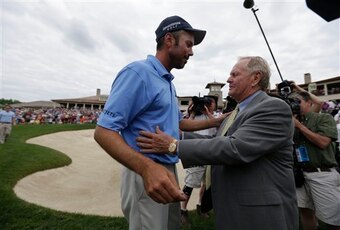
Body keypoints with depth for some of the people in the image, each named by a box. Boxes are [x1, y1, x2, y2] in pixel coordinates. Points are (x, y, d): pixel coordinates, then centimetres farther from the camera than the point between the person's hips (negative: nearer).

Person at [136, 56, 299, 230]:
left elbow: (235, 148, -29)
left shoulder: (274, 108, -17)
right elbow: (217, 142, 8)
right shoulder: (239, 111, 11)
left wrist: (174, 146, -26)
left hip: (262, 214, -7)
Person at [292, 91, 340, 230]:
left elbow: (323, 142, -13)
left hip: (322, 174, -4)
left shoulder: (324, 118, 1)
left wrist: (299, 125, -11)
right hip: (301, 173, 4)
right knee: (305, 211, 10)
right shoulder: (295, 122, 13)